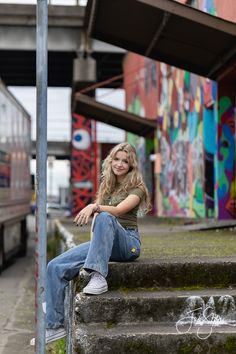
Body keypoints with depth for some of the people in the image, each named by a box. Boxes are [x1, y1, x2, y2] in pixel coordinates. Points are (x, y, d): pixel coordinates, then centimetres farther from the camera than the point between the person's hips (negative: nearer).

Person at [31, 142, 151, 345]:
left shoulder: (136, 188, 1)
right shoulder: (106, 185, 20)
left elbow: (118, 210, -19)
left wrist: (94, 207, -37)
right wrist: (94, 243, 2)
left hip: (128, 243, -5)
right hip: (103, 243, 6)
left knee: (105, 217, -38)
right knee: (56, 267, -15)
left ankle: (98, 277, -42)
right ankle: (55, 325, -9)